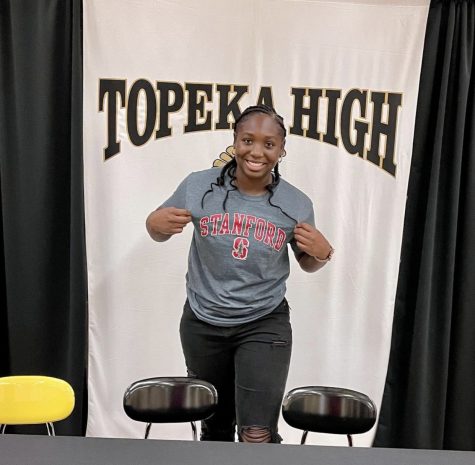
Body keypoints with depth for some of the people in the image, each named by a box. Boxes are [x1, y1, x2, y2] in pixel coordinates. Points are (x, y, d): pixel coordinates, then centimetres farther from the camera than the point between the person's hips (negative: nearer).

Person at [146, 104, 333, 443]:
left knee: (258, 436, -9)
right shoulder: (199, 187, -10)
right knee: (215, 425, 21)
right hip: (202, 325, 2)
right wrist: (157, 223, -19)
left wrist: (323, 253, -15)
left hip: (265, 326, -1)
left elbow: (307, 263, 8)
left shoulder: (296, 204, -8)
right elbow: (159, 230, 4)